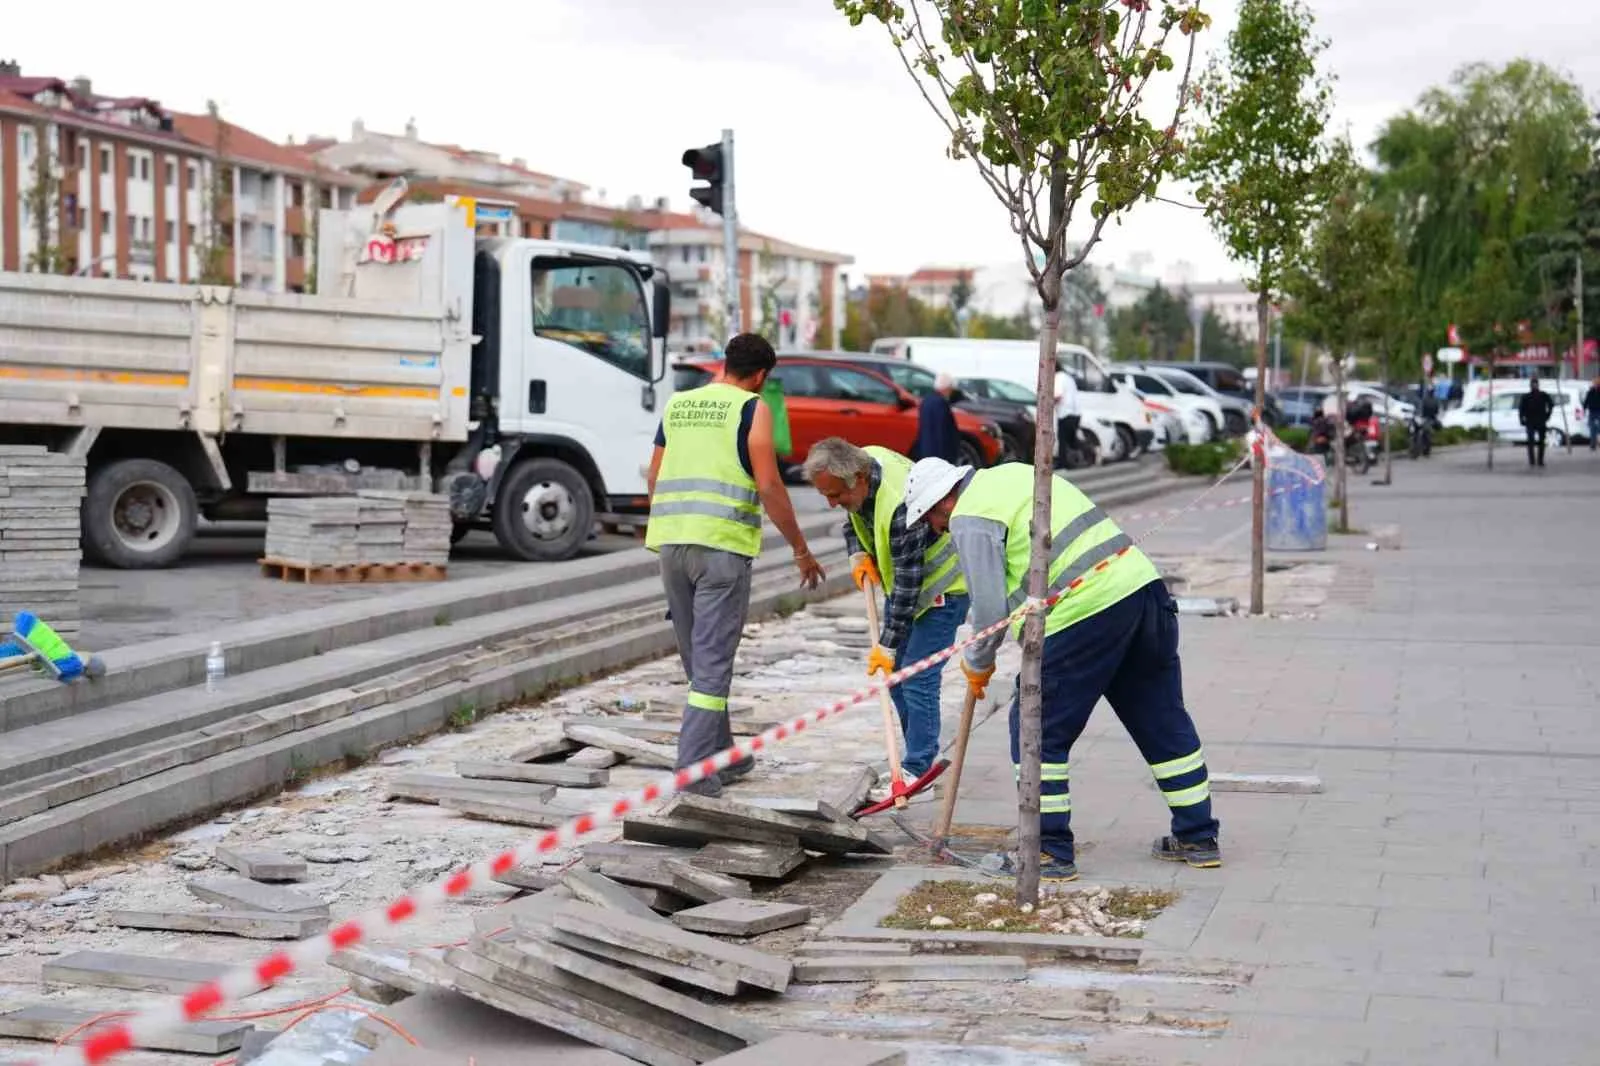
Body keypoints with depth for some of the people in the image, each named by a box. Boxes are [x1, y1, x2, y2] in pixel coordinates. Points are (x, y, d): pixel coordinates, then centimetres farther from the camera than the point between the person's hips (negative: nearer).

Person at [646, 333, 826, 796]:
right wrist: (801, 550, 1)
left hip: (671, 541, 6)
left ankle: (720, 754, 28)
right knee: (712, 661, -5)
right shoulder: (752, 409, -1)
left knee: (698, 657, 17)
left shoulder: (677, 405, 15)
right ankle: (693, 770, -12)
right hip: (723, 545, -6)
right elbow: (769, 487, -7)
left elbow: (654, 478, 18)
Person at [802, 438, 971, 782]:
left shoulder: (901, 505, -37)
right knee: (893, 670, 10)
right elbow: (852, 521, 12)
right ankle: (923, 752, 22)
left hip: (942, 585, -9)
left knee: (917, 675, -12)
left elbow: (908, 585, -32)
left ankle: (917, 769, -4)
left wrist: (887, 646, -27)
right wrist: (859, 556, -8)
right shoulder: (858, 465, -11)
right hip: (901, 576, 9)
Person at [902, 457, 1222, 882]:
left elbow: (991, 608, -9)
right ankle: (1198, 837, 26)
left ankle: (1051, 851, 6)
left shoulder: (969, 519, -5)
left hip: (1086, 610, -9)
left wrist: (978, 662, 9)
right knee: (1162, 722, 17)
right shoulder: (1012, 473, 23)